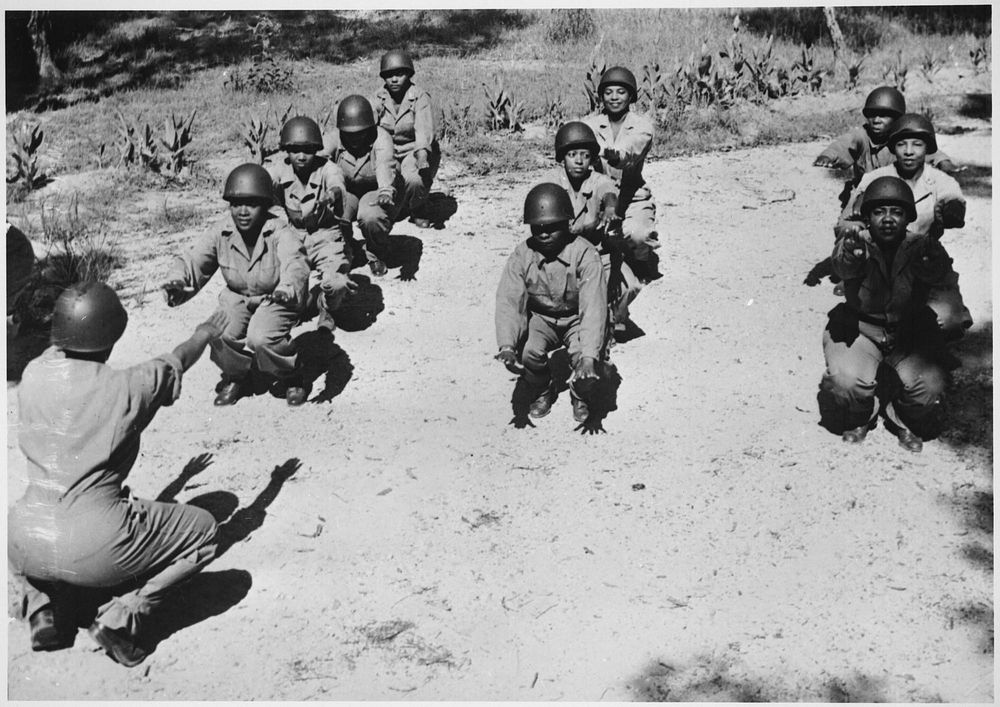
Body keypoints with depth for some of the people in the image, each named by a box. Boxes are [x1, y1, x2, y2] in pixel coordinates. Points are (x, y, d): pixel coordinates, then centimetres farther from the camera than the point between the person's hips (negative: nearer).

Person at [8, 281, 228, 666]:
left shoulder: (32, 374, 4)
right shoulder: (128, 387, -7)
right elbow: (175, 362, 15)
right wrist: (204, 335, 38)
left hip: (25, 546, 6)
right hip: (96, 547, -5)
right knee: (203, 529, 14)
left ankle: (44, 608, 22)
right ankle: (123, 616, 3)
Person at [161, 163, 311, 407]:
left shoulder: (279, 233, -22)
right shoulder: (220, 234, -9)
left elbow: (295, 264, -38)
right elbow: (194, 259, -13)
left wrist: (288, 289, -61)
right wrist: (178, 281, -37)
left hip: (275, 299, -4)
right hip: (237, 297, 4)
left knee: (262, 338, -31)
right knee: (219, 334, -23)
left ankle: (290, 376, 2)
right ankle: (235, 376, 10)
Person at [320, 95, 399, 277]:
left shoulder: (380, 138, -22)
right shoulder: (334, 139, -15)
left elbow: (385, 165, -40)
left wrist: (386, 191, -62)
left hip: (375, 190, -2)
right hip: (346, 192, 3)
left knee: (371, 217, -34)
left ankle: (377, 255, 1)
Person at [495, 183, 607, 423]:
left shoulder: (585, 255, -24)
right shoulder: (521, 256, -15)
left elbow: (593, 306, -33)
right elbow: (509, 300, -24)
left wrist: (589, 356, -46)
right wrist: (507, 346, -42)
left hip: (577, 319, -2)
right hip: (540, 317, 2)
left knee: (585, 361, -29)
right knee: (528, 354, -29)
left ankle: (579, 395, 10)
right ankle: (541, 391, 8)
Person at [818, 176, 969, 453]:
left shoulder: (920, 246, -11)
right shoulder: (858, 244, -14)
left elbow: (945, 279, -29)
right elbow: (842, 266, -37)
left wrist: (932, 265, -54)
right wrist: (850, 257, -63)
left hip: (911, 334, 1)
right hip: (860, 329, -1)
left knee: (930, 386, -22)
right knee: (846, 381, -27)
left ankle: (907, 422, 15)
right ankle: (858, 419, 11)